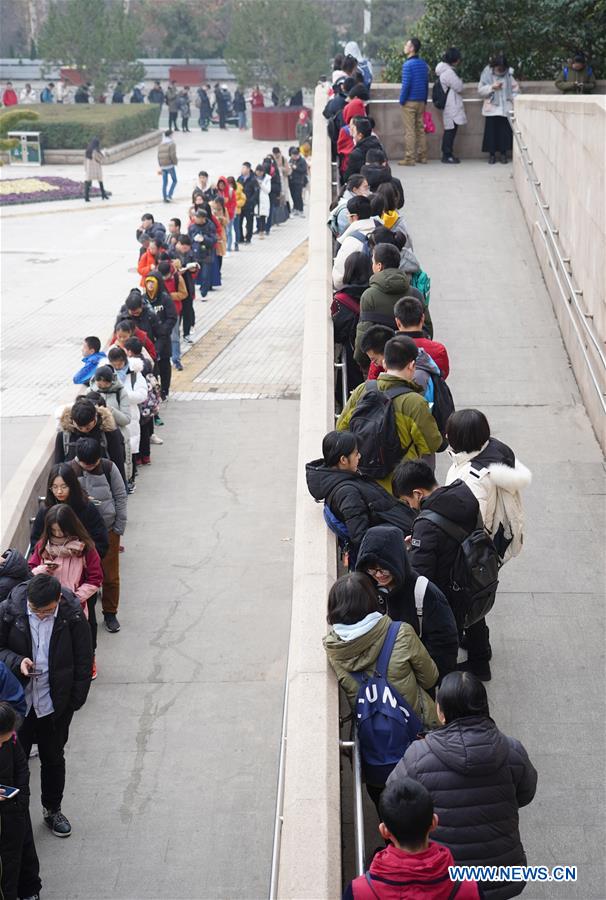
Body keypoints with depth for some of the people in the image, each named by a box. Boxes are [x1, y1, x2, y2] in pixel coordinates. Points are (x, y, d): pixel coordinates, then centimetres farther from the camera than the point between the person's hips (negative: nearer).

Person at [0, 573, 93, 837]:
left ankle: (53, 810, 39)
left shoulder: (73, 615, -16)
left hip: (55, 705, 1)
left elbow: (83, 661, -5)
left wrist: (75, 701, -5)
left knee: (53, 759, 19)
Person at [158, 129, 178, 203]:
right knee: (174, 181, 8)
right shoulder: (172, 144, -10)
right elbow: (173, 155, -19)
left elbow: (159, 156, 10)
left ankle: (164, 198, 10)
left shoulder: (161, 144, 9)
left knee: (164, 183, 10)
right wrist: (175, 162, -1)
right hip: (170, 165, -6)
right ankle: (169, 195, -3)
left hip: (163, 166, 6)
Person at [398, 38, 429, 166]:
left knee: (409, 131, -4)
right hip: (421, 101, 7)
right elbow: (426, 83, 13)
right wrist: (424, 100, 18)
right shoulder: (424, 64, 9)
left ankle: (409, 158, -5)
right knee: (420, 129, 12)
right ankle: (422, 156, 15)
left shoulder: (408, 64, -14)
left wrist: (402, 100, -8)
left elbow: (406, 84, -17)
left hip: (410, 102, -7)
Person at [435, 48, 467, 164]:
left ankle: (447, 154, 15)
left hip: (449, 105, 10)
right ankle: (447, 155, -3)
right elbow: (459, 87, -12)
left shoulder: (443, 70, 14)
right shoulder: (449, 72, -18)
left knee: (450, 130, 12)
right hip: (451, 106, -10)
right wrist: (460, 80, 5)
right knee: (451, 130, -6)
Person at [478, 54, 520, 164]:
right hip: (491, 108, -1)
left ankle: (503, 153, 10)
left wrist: (513, 100, -6)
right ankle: (492, 154, 8)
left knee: (505, 131, 0)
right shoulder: (487, 73, -1)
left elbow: (515, 89, 7)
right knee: (491, 131, -1)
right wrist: (492, 87, -16)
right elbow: (480, 90, -3)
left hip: (506, 108, 1)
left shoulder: (509, 74, 2)